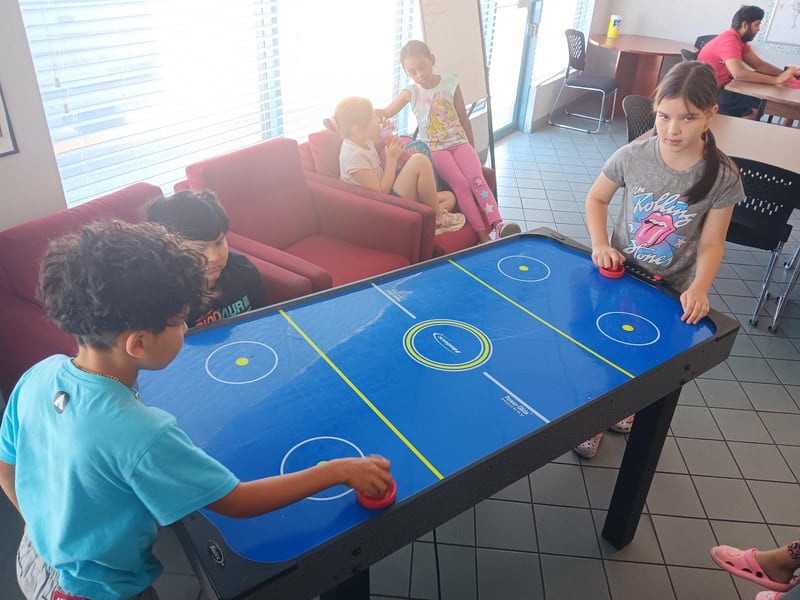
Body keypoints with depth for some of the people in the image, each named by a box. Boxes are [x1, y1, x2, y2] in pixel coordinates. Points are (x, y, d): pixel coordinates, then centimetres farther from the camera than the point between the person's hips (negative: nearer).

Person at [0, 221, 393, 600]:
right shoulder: (140, 434, -39)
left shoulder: (38, 375, -18)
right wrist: (338, 471, -19)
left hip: (34, 560, 6)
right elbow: (238, 502, -27)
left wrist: (57, 531, 15)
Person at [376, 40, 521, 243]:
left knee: (476, 178, -24)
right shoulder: (411, 92, 2)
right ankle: (483, 234, -29)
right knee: (460, 183, -25)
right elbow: (386, 112, 10)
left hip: (459, 142, 2)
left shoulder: (450, 83, 5)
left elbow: (463, 118, 11)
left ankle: (498, 224, -36)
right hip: (435, 149, -2)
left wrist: (472, 147, 14)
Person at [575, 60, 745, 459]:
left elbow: (712, 242, -9)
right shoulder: (632, 156, -16)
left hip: (673, 292, 0)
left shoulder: (722, 177, -16)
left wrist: (699, 288, -25)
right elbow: (596, 199, 1)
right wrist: (601, 244, -13)